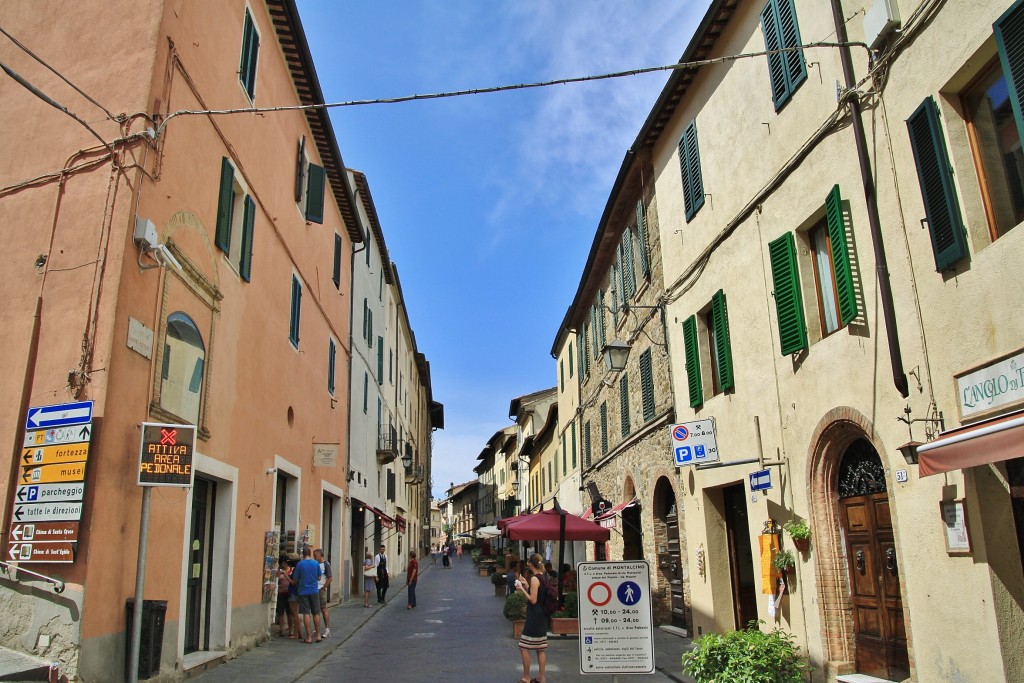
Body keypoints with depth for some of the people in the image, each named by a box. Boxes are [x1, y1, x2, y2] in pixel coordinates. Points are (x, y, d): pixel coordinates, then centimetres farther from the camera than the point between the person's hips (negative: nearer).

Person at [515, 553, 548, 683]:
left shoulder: (534, 579, -16)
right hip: (542, 617, 9)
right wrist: (526, 586, 18)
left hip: (534, 618, -9)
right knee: (541, 649, 12)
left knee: (524, 647, -1)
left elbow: (533, 600, -18)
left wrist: (522, 589, -11)